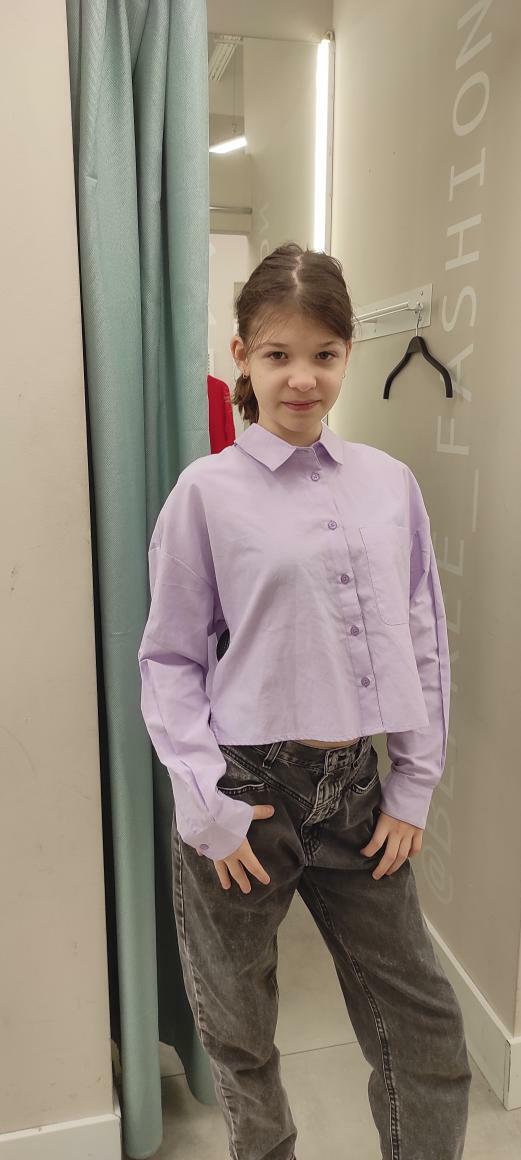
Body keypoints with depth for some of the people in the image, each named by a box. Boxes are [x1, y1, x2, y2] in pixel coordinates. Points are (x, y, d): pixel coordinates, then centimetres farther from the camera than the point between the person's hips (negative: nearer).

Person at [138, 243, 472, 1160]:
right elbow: (168, 658, -4)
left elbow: (424, 643, 6)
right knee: (239, 1036, 19)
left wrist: (413, 790, 3)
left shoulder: (390, 483, 2)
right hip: (247, 790, -2)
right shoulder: (207, 490, -6)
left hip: (358, 786, 3)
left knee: (425, 1029, 14)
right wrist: (206, 803, -10)